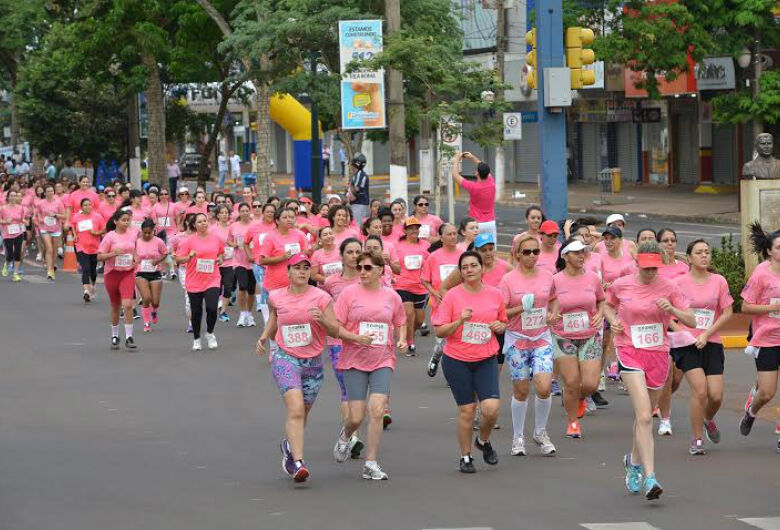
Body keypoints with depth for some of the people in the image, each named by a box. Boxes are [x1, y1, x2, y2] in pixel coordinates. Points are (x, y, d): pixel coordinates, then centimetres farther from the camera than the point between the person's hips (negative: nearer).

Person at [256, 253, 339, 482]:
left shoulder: (321, 297, -4)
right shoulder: (276, 297, 0)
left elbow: (335, 331, -4)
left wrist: (322, 319, -24)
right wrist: (264, 336, 6)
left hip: (313, 362, 2)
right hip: (285, 358, -2)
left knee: (302, 414, 14)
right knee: (296, 409, -21)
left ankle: (289, 445, 46)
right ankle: (297, 462, -28)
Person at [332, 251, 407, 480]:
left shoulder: (392, 296, 5)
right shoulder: (349, 293, -2)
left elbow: (400, 323, 20)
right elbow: (336, 327, -5)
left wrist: (401, 340, 0)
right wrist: (357, 338, -21)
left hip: (383, 361, 1)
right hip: (354, 360, -1)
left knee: (377, 411, -13)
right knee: (357, 417, -3)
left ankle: (371, 464, -6)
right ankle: (345, 436, 35)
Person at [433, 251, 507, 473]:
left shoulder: (495, 294, 4)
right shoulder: (452, 296, -5)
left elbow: (503, 322, 19)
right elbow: (439, 331, -6)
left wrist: (500, 326, -3)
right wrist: (460, 321, -20)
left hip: (486, 360, 2)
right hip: (456, 361, -2)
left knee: (491, 407, -13)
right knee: (467, 410, 0)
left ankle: (483, 441, 18)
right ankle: (465, 457, 17)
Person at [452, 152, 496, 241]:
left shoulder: (473, 187, -15)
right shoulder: (491, 184, -2)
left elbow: (455, 175, -3)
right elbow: (486, 171, 20)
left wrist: (457, 159, 12)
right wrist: (473, 158, 27)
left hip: (476, 224, -5)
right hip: (491, 223, 5)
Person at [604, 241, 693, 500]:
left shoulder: (668, 287, -2)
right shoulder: (621, 285, -1)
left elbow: (691, 321, -3)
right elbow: (608, 304, 22)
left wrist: (672, 310, -21)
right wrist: (613, 321, 1)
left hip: (658, 353, 2)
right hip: (629, 351, -2)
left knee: (644, 416, 15)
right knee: (644, 416, -18)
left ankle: (634, 461, 43)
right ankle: (650, 477, -24)